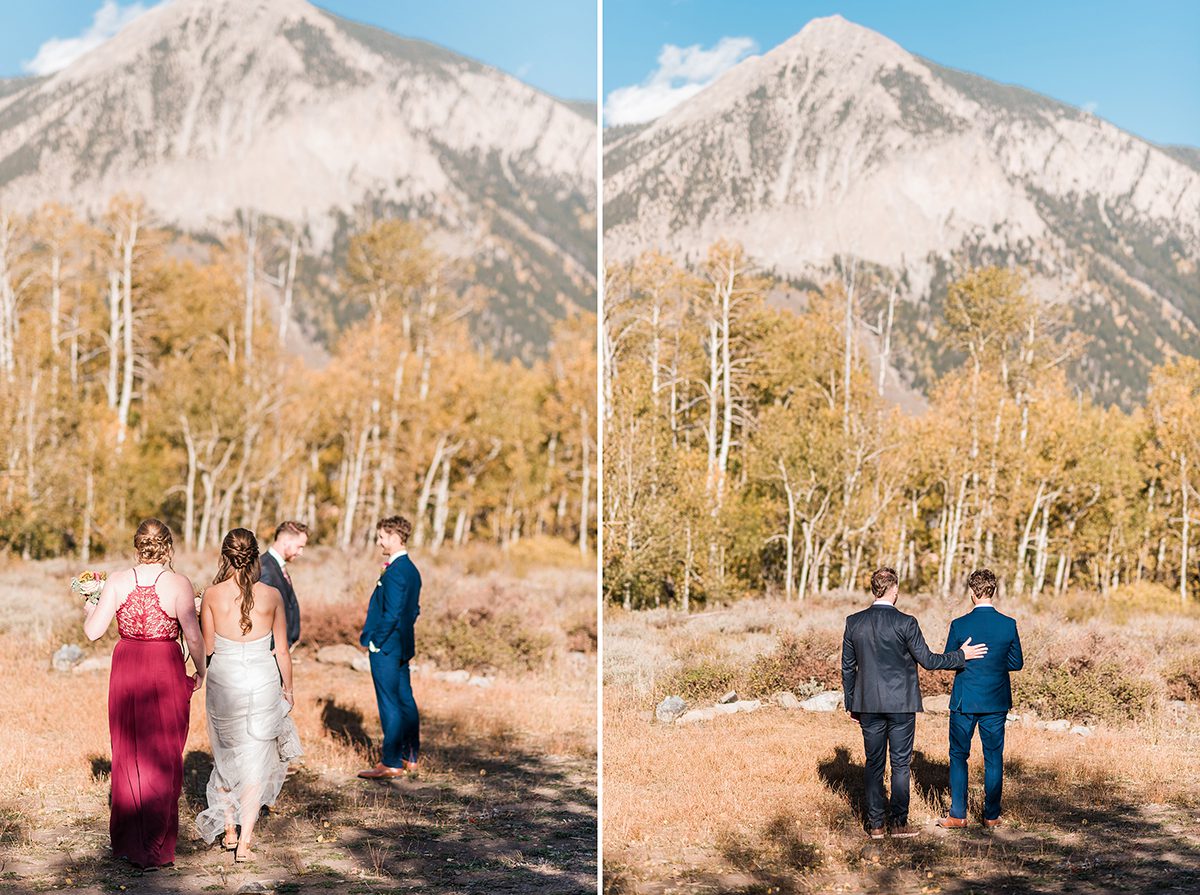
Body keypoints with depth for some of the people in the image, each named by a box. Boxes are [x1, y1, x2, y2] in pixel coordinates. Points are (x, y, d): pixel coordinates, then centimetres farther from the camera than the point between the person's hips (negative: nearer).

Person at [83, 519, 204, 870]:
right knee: (163, 757, 7)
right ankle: (156, 847, 11)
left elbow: (93, 631, -3)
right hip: (166, 670, -3)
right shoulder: (178, 583, -9)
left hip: (126, 673, 3)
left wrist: (89, 610, 18)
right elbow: (192, 634, -14)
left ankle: (127, 841, 24)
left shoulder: (118, 581, -2)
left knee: (128, 753, 16)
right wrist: (200, 670, 2)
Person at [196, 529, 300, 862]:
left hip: (224, 681, 1)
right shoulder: (272, 596, -5)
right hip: (263, 683, 0)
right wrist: (287, 688, 16)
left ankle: (229, 830, 29)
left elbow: (207, 648, 0)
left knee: (226, 757, 20)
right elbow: (282, 650, 2)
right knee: (255, 761, 8)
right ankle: (245, 841, 4)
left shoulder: (212, 594, -7)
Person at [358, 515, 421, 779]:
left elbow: (392, 614, -23)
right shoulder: (411, 569, 12)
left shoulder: (395, 572, -19)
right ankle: (410, 758, 22)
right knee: (405, 701, 14)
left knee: (390, 705, -5)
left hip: (385, 648, -10)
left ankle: (392, 763, -1)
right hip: (402, 646, 10)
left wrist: (375, 640, -15)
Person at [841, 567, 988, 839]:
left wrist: (851, 703, 15)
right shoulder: (905, 623, -11)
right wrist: (962, 655, 5)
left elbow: (847, 667, 6)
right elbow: (927, 661, -8)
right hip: (901, 704, -3)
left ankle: (875, 824, 10)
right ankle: (898, 822, 8)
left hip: (868, 704, 3)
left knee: (873, 763, 9)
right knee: (900, 763, 6)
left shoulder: (854, 622, 1)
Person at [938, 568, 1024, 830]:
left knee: (959, 756, 8)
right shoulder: (1008, 624, -5)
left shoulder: (959, 625, -10)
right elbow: (1017, 663, 2)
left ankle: (958, 815, 8)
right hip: (996, 701, 2)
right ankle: (992, 815, 12)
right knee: (994, 757, 9)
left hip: (964, 700, -2)